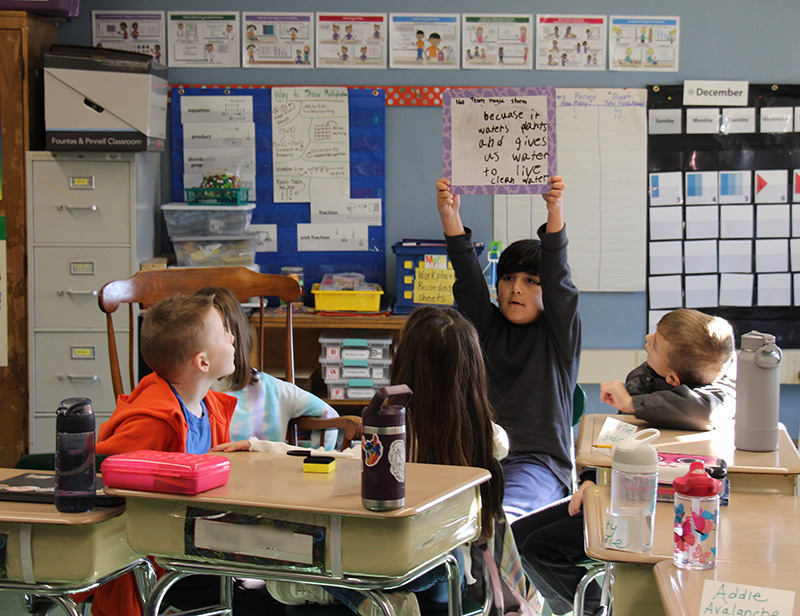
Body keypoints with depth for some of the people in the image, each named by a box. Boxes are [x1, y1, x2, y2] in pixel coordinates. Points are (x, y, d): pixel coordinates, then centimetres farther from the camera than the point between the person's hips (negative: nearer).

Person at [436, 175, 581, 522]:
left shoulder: (560, 335, 9)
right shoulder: (488, 328, 18)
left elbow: (558, 280, -6)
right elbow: (468, 279, 4)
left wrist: (555, 214, -23)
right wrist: (450, 217, -12)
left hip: (540, 462, -3)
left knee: (503, 510, -38)